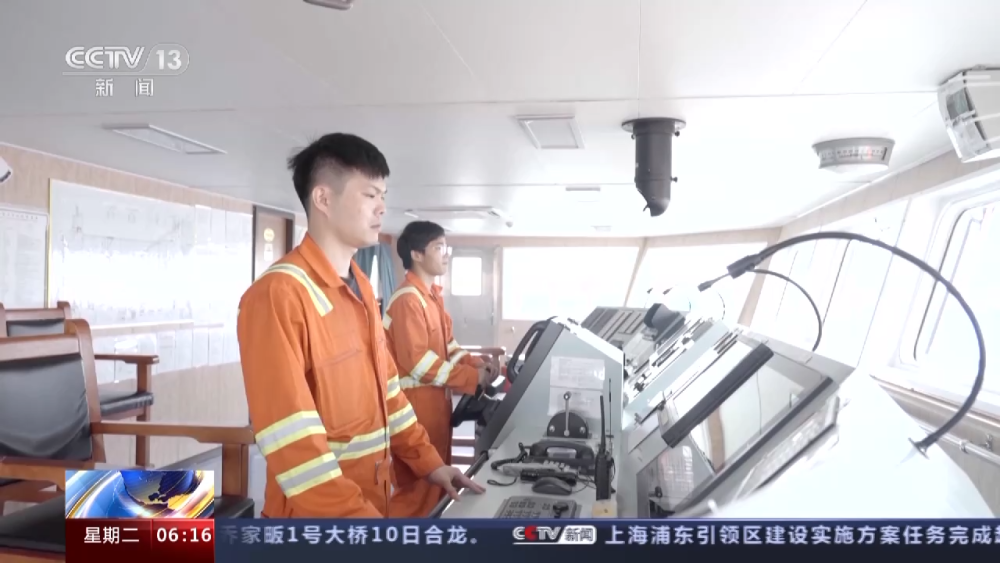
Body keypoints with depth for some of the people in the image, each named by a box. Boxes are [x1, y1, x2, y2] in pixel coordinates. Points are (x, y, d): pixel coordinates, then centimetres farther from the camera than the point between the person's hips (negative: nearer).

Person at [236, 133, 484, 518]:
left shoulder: (359, 287, 7)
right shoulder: (279, 295, -21)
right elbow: (294, 446, -26)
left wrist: (427, 462, 10)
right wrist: (366, 525, -27)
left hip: (372, 500, 8)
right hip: (317, 519, -8)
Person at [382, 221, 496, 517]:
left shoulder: (433, 295, 13)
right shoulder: (408, 299, -18)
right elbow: (418, 362, -23)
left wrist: (479, 366, -1)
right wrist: (474, 378, -19)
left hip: (436, 401, 10)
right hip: (416, 405, -10)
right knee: (416, 487, -1)